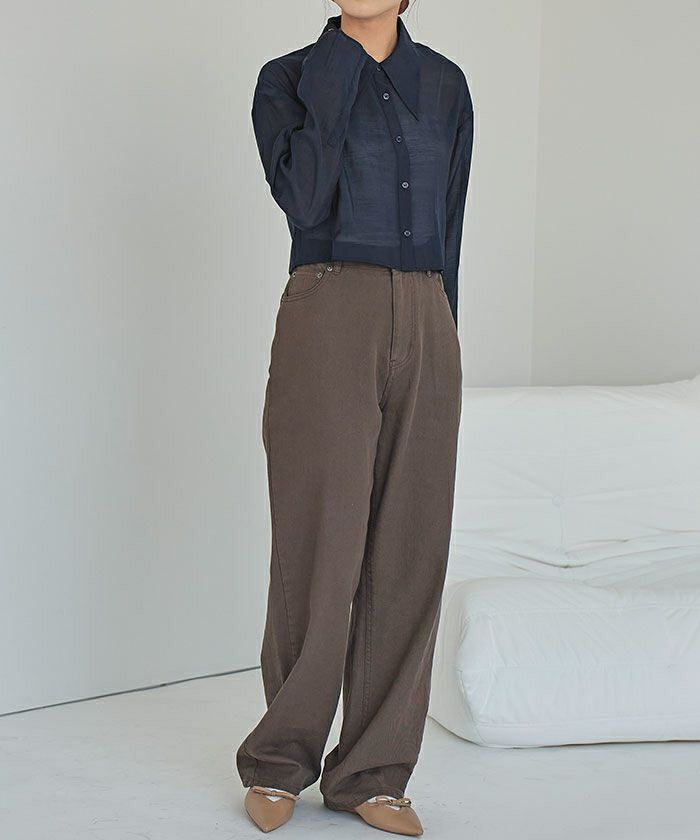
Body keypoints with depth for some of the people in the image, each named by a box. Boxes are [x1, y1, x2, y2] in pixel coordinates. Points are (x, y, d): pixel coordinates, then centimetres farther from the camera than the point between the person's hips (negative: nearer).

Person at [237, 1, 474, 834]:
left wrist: (435, 354, 14)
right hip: (327, 323, -4)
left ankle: (371, 772, 13)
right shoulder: (287, 79, 3)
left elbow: (446, 228, 15)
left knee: (407, 552, 2)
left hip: (423, 330, 4)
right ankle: (279, 758, 16)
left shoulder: (445, 85, 14)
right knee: (320, 549, -4)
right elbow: (304, 200, -15)